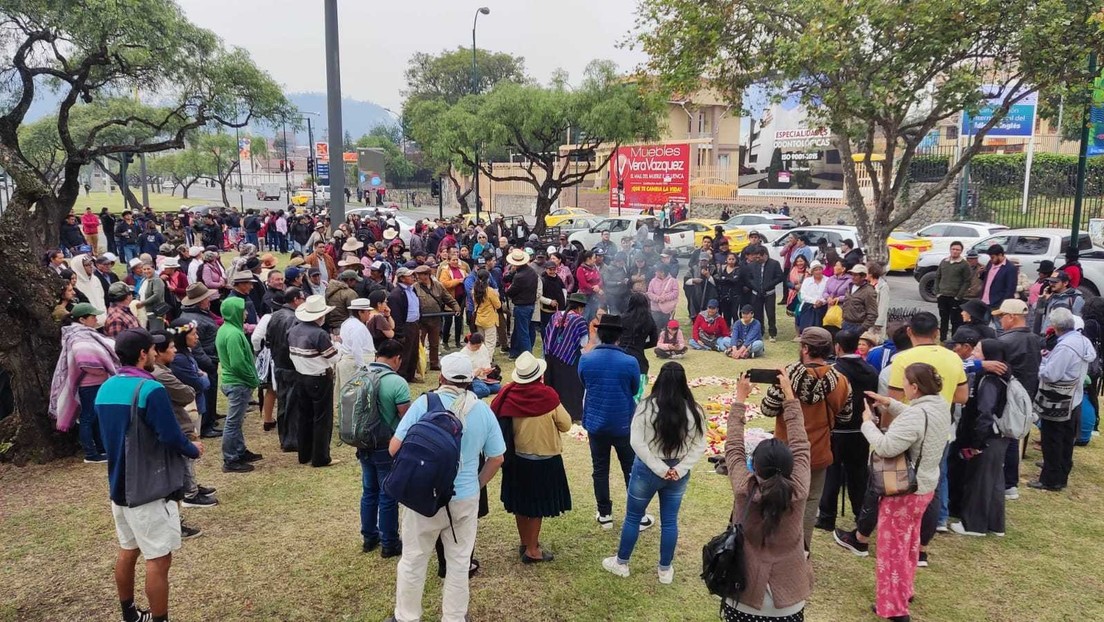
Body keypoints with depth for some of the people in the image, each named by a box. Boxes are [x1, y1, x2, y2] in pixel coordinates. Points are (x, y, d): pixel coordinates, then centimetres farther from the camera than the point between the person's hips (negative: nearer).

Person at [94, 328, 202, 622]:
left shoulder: (105, 389, 4)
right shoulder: (150, 389, -22)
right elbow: (171, 437, -21)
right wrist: (194, 450, 0)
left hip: (119, 485, 9)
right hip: (149, 489, -9)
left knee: (127, 551, 21)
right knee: (158, 559, 1)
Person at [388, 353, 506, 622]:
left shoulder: (424, 403, -13)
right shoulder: (483, 410, -3)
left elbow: (395, 448, -12)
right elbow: (497, 458, 4)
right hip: (465, 498, 2)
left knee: (413, 561, 15)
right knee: (459, 562, 16)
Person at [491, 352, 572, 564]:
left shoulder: (509, 395, -13)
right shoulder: (547, 396, -21)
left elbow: (498, 421, -3)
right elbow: (566, 425, -10)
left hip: (517, 458, 4)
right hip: (544, 460, -4)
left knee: (520, 502, 18)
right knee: (538, 504, 9)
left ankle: (525, 543, 34)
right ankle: (532, 550, 15)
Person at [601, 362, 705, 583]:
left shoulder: (647, 406, -17)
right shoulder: (695, 411, -9)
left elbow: (637, 443, -18)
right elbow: (699, 446, -5)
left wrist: (660, 469, -13)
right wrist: (679, 469, -9)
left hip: (647, 470, -2)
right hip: (678, 473, 3)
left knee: (633, 517, 16)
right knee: (670, 521, 16)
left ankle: (621, 563, 30)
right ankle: (665, 570, 29)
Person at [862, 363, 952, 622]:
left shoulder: (916, 414, -31)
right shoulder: (940, 405, -2)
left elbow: (885, 447, -34)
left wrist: (868, 422, -21)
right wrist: (889, 403, 5)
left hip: (904, 491, -9)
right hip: (925, 486, 9)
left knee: (892, 546, 5)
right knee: (909, 542, 25)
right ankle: (905, 590, 41)